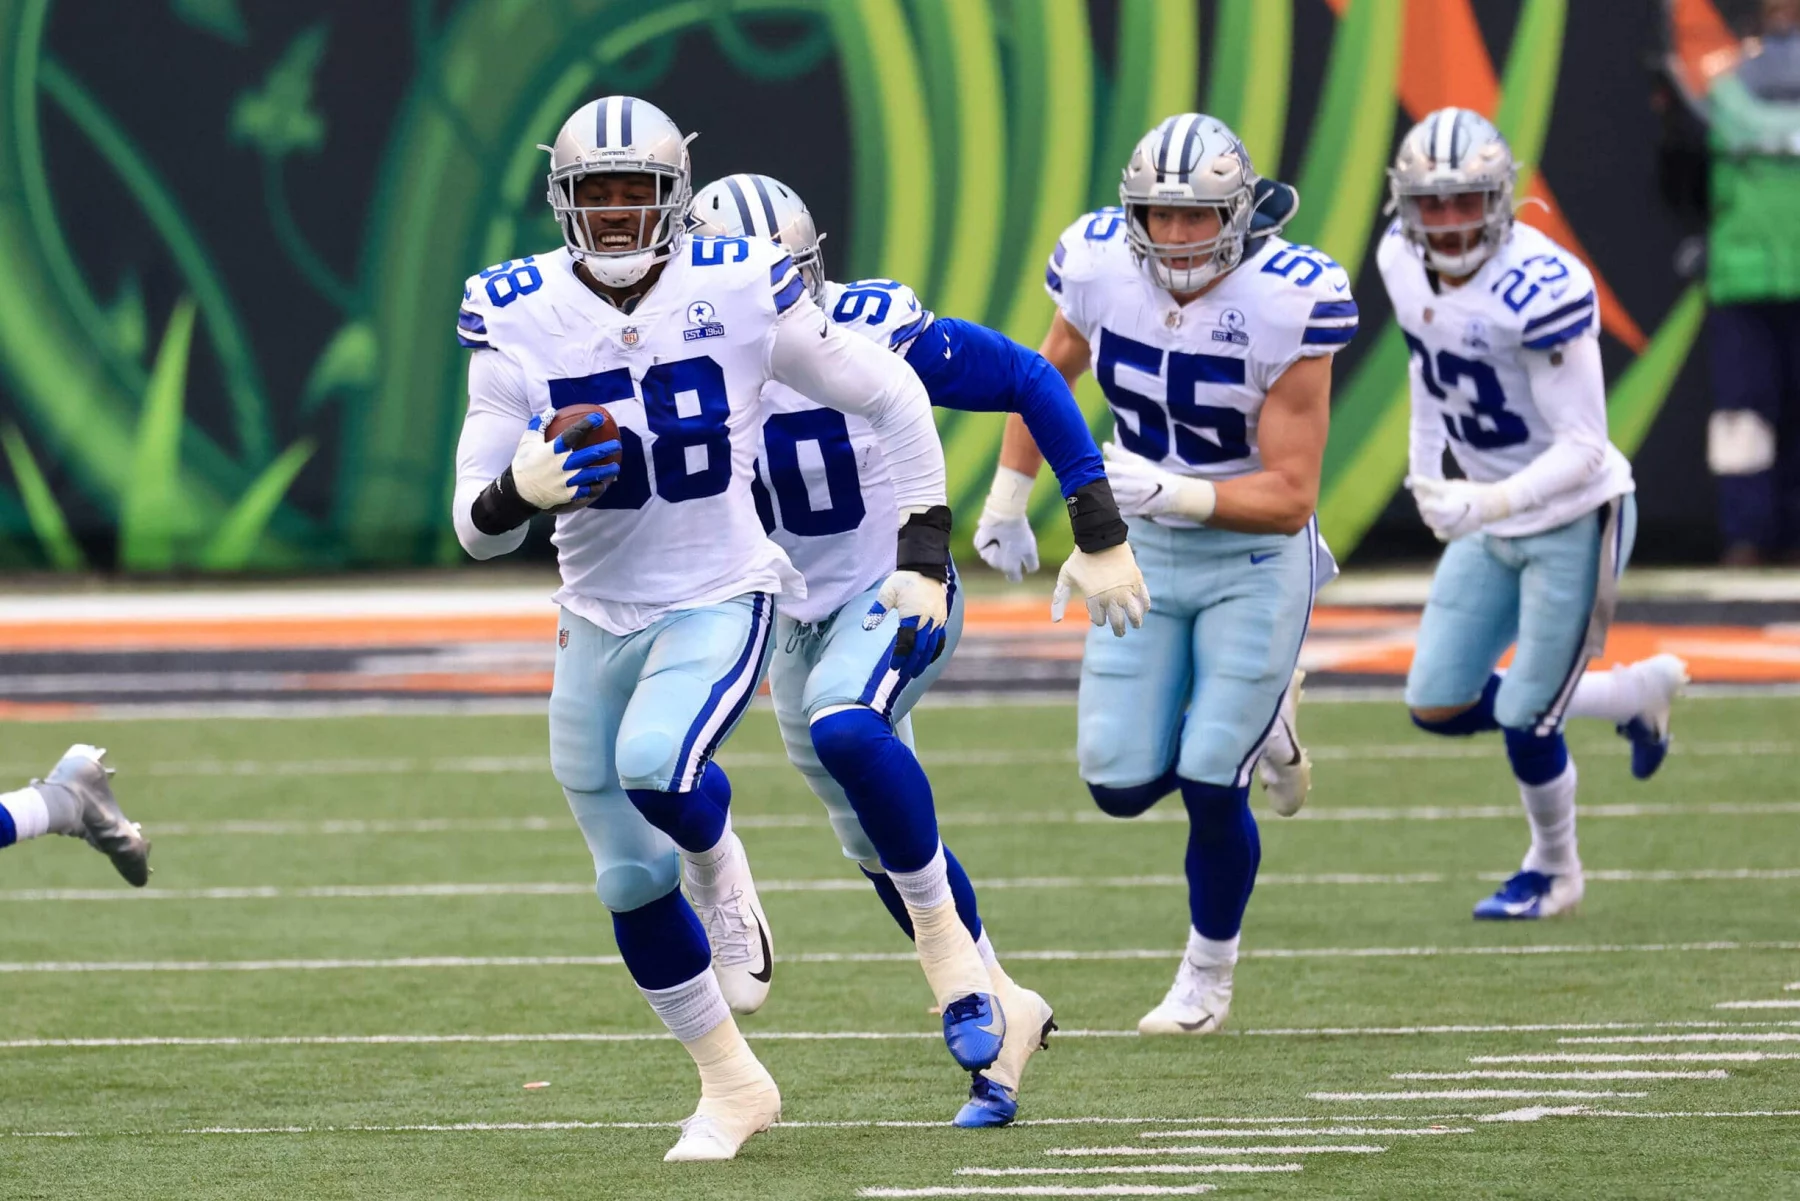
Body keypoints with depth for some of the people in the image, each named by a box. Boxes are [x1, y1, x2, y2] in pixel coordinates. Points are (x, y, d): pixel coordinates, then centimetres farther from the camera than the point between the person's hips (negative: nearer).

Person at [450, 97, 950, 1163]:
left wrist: (925, 556, -4)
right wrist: (518, 492, -31)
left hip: (722, 602, -3)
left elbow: (893, 398, 0)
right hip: (598, 621, 3)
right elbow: (478, 526, -7)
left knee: (656, 766, -32)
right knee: (633, 882, 7)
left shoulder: (739, 293, -12)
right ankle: (732, 1088, 27)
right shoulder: (520, 322, -8)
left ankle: (724, 876, 4)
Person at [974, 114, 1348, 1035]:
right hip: (1143, 553, 4)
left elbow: (1289, 498, -24)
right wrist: (1007, 498, 15)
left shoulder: (1286, 304, -26)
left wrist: (1170, 492, -38)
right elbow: (1051, 372, 10)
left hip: (1252, 560, -4)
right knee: (1122, 787, 0)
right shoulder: (1101, 266, -14)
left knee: (1209, 789, -7)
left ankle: (1209, 973, 21)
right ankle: (1258, 722, 32)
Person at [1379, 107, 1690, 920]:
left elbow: (1582, 448, -27)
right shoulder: (1404, 263, -6)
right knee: (1438, 708, 6)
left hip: (1575, 519, -8)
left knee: (1524, 717, -2)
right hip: (1491, 525, 8)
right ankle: (1638, 694, 26)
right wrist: (1426, 466, 17)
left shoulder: (1540, 290, -29)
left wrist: (1489, 502, -40)